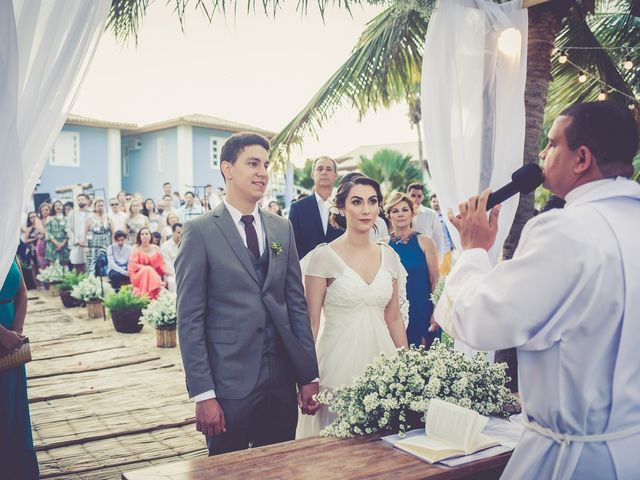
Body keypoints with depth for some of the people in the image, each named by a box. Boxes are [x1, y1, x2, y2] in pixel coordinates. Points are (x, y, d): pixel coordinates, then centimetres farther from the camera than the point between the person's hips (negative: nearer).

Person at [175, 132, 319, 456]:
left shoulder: (282, 228, 8)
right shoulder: (200, 232, -7)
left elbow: (297, 303, 9)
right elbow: (190, 319, -9)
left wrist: (309, 375, 7)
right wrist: (202, 394, -12)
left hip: (282, 381, 5)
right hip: (229, 383, -4)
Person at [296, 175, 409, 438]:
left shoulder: (389, 256, 6)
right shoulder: (324, 256, -7)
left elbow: (394, 318, 13)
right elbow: (311, 321, -6)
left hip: (381, 357, 4)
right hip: (340, 364, -4)